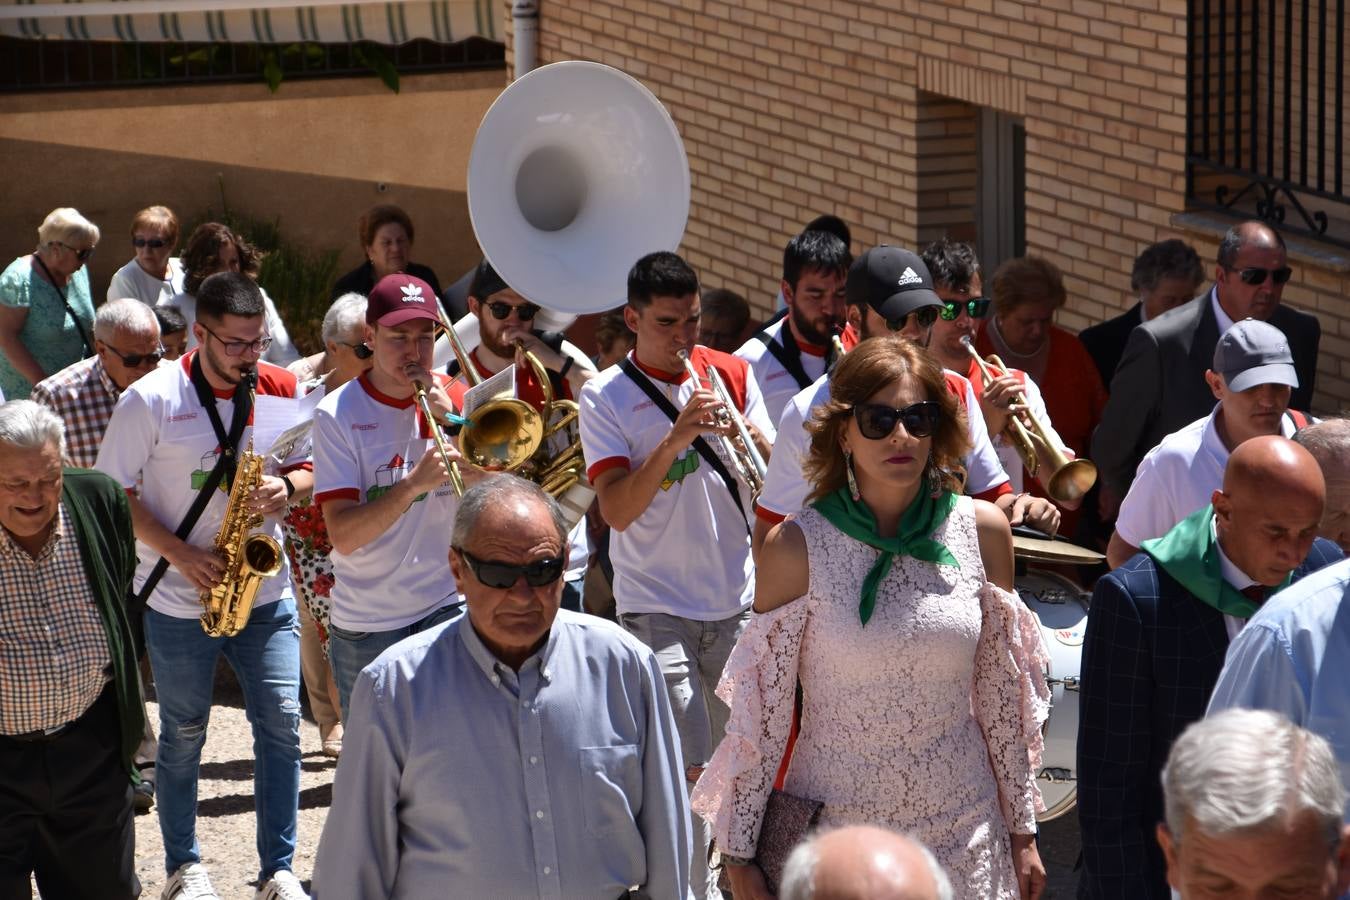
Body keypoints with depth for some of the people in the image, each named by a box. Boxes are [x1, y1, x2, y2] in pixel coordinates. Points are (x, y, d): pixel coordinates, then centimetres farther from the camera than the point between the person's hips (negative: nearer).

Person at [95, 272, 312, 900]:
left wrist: (286, 486, -15)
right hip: (179, 599, -2)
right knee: (183, 735, 10)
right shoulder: (152, 400, -13)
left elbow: (311, 467, 9)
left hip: (264, 592, 2)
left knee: (281, 724, -1)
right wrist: (180, 553, -18)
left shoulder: (280, 390, -3)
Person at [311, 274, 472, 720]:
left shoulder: (453, 396, 4)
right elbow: (343, 536, -16)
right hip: (365, 624, -1)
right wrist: (413, 484, -31)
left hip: (447, 605, 1)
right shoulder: (339, 414, -6)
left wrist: (449, 418, -14)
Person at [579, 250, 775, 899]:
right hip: (656, 607, -4)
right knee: (684, 770, -14)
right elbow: (615, 510, -16)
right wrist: (674, 439, -27)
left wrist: (740, 429, -20)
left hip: (735, 601, 4)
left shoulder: (731, 373, 5)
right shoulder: (605, 397, -5)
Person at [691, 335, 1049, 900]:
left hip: (962, 832, 2)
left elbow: (1001, 693, 6)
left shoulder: (981, 530, -1)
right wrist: (739, 854, -4)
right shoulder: (798, 546, -9)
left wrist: (1022, 832, 8)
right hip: (834, 827, -2)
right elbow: (761, 711, -5)